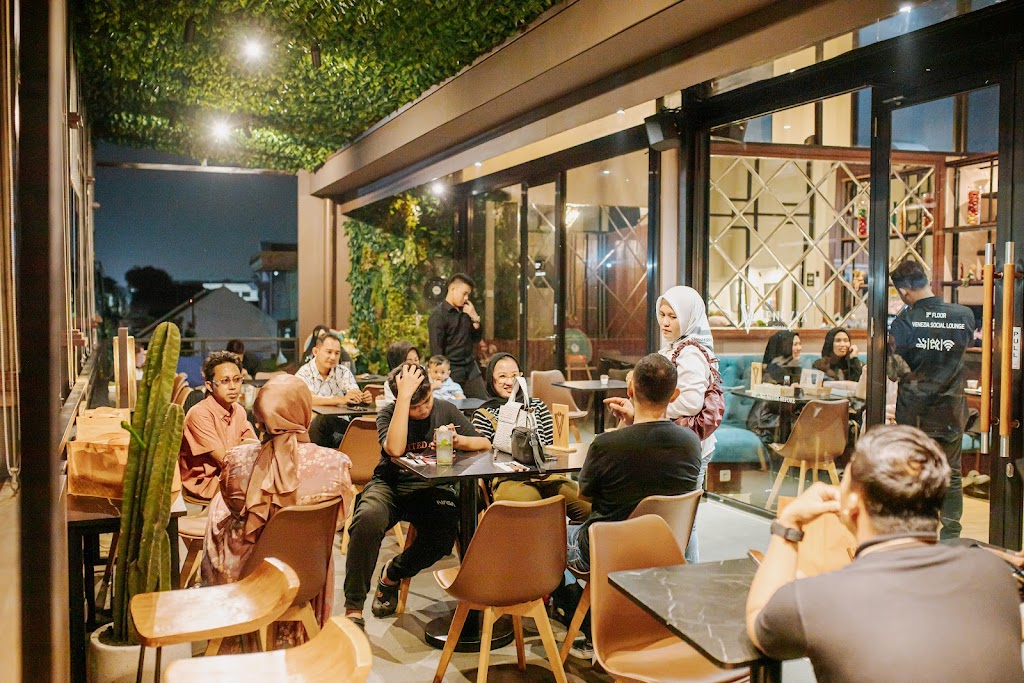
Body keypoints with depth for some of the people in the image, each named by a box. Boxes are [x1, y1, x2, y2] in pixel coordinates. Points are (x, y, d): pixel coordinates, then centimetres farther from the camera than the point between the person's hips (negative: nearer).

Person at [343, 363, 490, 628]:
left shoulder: (445, 410, 2)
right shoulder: (388, 413, -6)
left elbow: (485, 444, 3)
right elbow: (395, 449, -28)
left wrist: (458, 441, -20)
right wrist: (405, 395, -29)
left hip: (430, 488, 2)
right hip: (390, 485, -2)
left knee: (443, 536, -28)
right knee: (368, 518, -35)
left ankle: (392, 574, 7)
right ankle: (353, 608, -18)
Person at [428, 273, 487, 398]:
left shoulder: (466, 311, 10)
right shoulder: (438, 316, -9)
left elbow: (477, 339, 14)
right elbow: (436, 351, -12)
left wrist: (475, 318, -1)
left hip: (471, 368, 6)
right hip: (452, 370, -6)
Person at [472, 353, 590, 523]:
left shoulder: (537, 405, 24)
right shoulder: (483, 414, 12)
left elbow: (554, 444, 18)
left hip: (548, 474, 4)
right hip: (509, 480, -3)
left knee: (589, 507, -22)